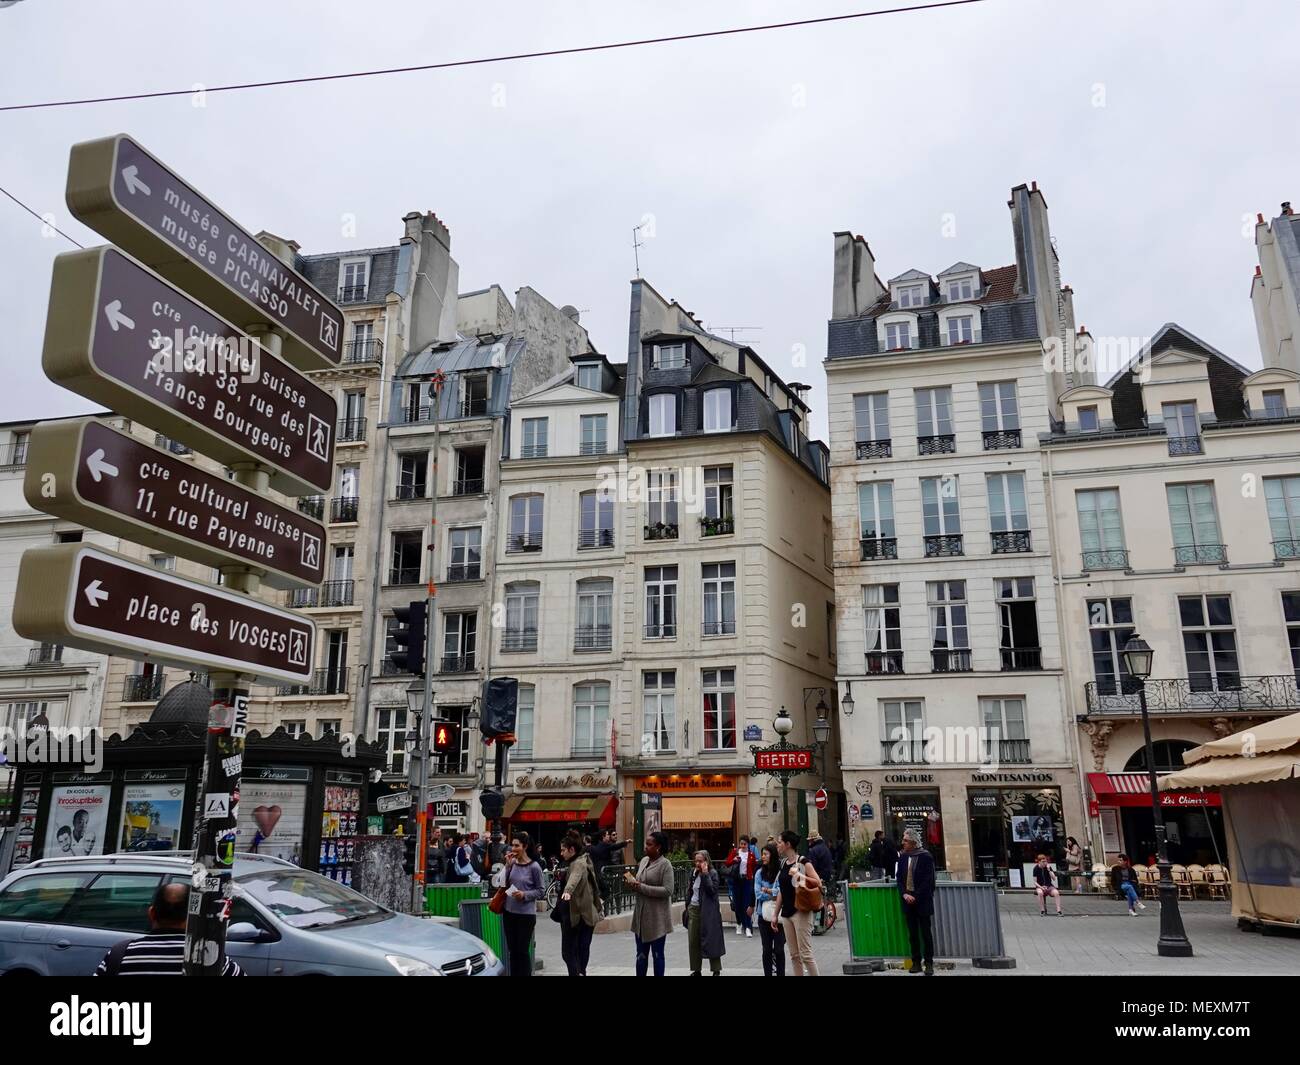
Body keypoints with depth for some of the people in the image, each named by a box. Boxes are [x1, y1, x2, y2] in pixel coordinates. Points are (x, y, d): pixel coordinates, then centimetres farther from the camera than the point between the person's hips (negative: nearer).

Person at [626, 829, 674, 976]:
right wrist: (631, 883, -6)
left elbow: (667, 890, -21)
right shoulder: (644, 860, 9)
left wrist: (641, 887, -22)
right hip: (641, 914, 6)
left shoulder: (665, 864, -12)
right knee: (641, 954, 11)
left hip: (657, 917, -6)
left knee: (657, 954, 6)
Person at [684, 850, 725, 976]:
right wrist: (687, 907, 14)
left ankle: (716, 970, 10)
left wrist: (705, 874, -21)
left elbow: (712, 890, -19)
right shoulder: (693, 872, 9)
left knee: (710, 941, 0)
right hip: (693, 909, 5)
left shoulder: (713, 873, -7)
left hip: (707, 912, -5)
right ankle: (696, 970, 15)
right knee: (693, 942, 6)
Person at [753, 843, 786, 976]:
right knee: (767, 949, 10)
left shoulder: (781, 872, -10)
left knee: (779, 949, 1)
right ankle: (767, 973, 19)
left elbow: (783, 892, -14)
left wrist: (767, 890, -9)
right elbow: (758, 894, -3)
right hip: (764, 915, 3)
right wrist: (774, 894, -9)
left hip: (779, 915, -3)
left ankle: (781, 973, 13)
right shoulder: (760, 873, 3)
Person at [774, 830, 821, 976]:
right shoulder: (783, 863, 12)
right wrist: (776, 914, 16)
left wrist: (799, 875, -22)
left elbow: (818, 883, -14)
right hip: (786, 913, 7)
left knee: (805, 953, -8)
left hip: (801, 912, -7)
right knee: (794, 955, 9)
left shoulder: (803, 862, -8)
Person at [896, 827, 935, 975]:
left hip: (922, 901, -4)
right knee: (912, 934, 7)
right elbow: (899, 878, 9)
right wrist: (904, 894, -7)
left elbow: (928, 880, -11)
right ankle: (916, 962, 14)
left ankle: (929, 963, 7)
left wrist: (916, 897, -14)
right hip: (908, 900, 4)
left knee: (926, 933, 1)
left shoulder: (926, 857, -7)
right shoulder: (902, 857, 7)